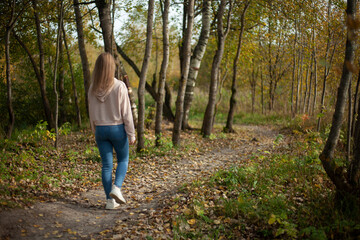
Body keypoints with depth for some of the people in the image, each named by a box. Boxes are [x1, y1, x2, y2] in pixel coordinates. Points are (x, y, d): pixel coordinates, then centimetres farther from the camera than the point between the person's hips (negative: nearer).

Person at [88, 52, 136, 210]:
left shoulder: (93, 89, -2)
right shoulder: (119, 86, -14)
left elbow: (92, 114, 6)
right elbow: (126, 113, -12)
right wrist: (131, 134, -5)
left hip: (100, 130, 3)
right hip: (117, 128, -3)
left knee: (106, 165, 9)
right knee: (123, 159, 18)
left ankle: (110, 201, 12)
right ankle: (116, 187, -3)